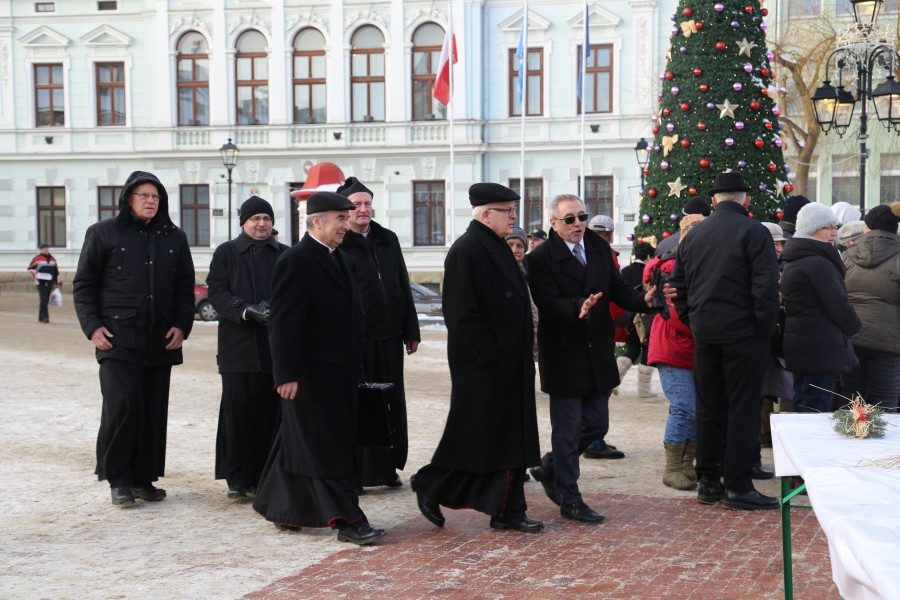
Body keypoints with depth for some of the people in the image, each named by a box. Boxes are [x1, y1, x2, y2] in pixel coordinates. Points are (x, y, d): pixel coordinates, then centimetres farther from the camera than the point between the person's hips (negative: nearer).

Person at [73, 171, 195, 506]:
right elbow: (83, 285, 3)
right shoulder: (104, 234, 2)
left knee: (154, 412, 5)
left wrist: (182, 326, 2)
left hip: (161, 342, 4)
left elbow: (185, 287, 15)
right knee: (122, 406, -12)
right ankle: (118, 479, 0)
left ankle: (144, 478, 15)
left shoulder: (174, 238, 12)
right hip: (118, 339, -4)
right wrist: (92, 326, -7)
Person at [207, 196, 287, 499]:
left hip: (276, 345, 2)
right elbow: (217, 293, -2)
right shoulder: (226, 253, 7)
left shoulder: (285, 255, 13)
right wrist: (247, 310, -17)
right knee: (238, 411, -4)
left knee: (271, 411, 1)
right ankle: (237, 478, 2)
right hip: (238, 346, -2)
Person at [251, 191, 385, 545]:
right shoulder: (295, 261, -14)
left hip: (340, 374, 9)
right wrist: (287, 374, -22)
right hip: (312, 374, -9)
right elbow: (283, 322, -18)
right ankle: (346, 520, -3)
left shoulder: (340, 258, 14)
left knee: (298, 443, 16)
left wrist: (357, 367, 18)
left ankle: (280, 508, 26)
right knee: (328, 447, -5)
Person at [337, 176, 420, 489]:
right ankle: (355, 471, 9)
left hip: (388, 337, 6)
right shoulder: (336, 245, -5)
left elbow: (403, 287, 14)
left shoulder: (388, 240, 12)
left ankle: (388, 466, 20)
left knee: (392, 403, 10)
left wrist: (411, 330, 12)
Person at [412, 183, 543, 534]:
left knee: (510, 437, 10)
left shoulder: (498, 248, 14)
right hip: (482, 369, -9)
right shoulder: (465, 251, -16)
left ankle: (508, 512, 15)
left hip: (508, 365, 9)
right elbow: (462, 314, -21)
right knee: (474, 436, 0)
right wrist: (488, 355, -20)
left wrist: (520, 356, 15)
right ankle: (430, 488, 17)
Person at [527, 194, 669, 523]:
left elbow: (618, 290, 4)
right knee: (568, 428, 2)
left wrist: (644, 300, -15)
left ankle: (550, 468, 35)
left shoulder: (599, 249, 7)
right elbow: (548, 304, -21)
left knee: (596, 424, 12)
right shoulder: (541, 258, -11)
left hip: (598, 352, 6)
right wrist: (578, 308, -39)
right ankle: (569, 499, 14)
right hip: (564, 354, -6)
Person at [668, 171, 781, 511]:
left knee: (708, 408, 12)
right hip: (743, 333, -5)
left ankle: (708, 482, 17)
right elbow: (766, 286, -15)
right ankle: (738, 487, 0)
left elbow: (677, 286, 13)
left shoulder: (694, 235, 10)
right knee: (743, 409, -1)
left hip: (704, 334, 6)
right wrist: (765, 330, -8)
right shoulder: (753, 232, -9)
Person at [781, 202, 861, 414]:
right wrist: (854, 326, 3)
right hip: (821, 346, -10)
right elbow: (838, 305, -18)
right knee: (816, 411, -7)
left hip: (799, 343, 10)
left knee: (802, 408, 15)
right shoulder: (820, 263, -17)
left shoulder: (793, 260, 15)